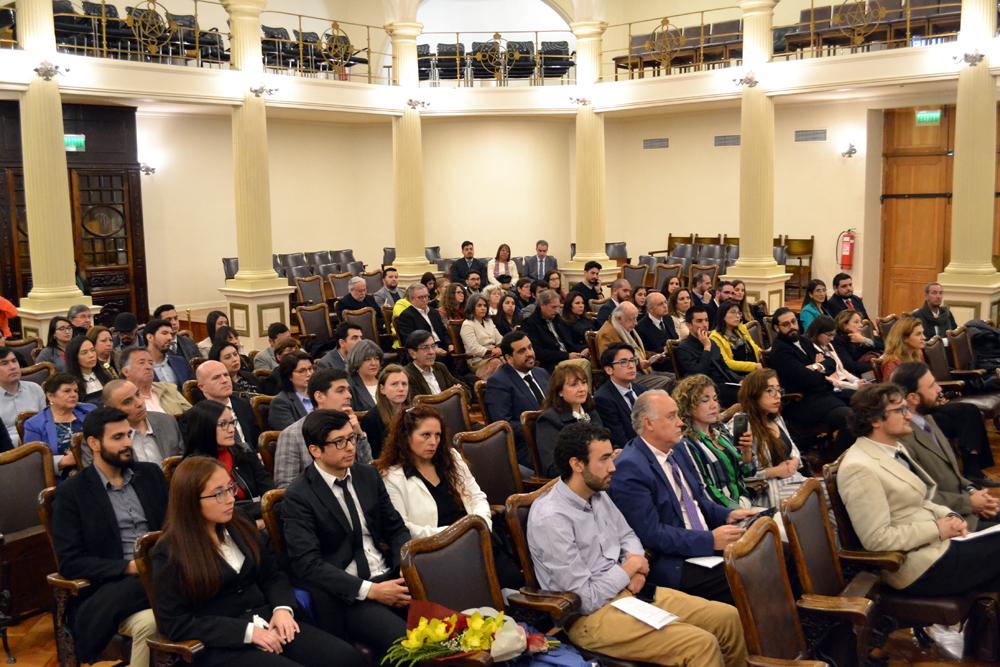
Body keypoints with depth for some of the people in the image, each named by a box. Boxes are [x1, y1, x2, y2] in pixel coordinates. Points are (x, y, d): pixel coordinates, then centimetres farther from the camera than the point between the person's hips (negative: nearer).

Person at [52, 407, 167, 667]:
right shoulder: (71, 492, 1)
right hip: (113, 587, -3)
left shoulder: (150, 473, 14)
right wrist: (130, 567, -15)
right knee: (149, 622, -35)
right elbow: (70, 562, -5)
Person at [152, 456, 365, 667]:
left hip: (266, 622, 6)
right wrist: (247, 631, -16)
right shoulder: (170, 552, -7)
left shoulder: (240, 528, 11)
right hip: (221, 645, -5)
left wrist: (283, 608, -6)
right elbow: (176, 623, -10)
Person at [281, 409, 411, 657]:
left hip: (390, 578, 6)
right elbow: (308, 564, -15)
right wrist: (370, 590, -21)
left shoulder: (369, 475, 10)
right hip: (346, 595, -6)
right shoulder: (298, 497, -8)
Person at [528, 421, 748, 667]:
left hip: (627, 591, 9)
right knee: (702, 645, -22)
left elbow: (627, 536, 20)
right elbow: (585, 600, -21)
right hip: (593, 615, -9)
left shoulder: (598, 494, 4)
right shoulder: (550, 519, -22)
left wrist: (636, 568, -2)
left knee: (728, 617, 2)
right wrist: (628, 568, -7)